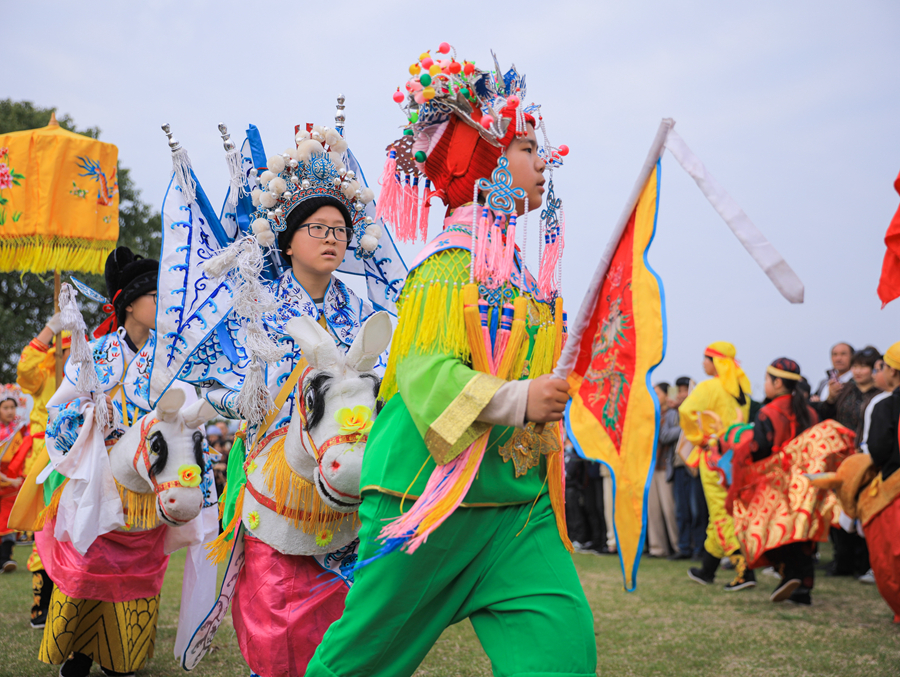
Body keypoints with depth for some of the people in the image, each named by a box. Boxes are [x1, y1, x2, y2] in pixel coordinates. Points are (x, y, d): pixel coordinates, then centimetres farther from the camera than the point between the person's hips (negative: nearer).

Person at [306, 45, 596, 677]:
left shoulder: (514, 269, 15)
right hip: (433, 492, -8)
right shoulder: (450, 262, -11)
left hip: (517, 501, 8)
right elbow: (427, 370, -22)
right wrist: (518, 399, -28)